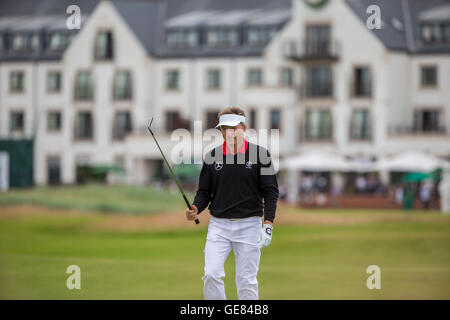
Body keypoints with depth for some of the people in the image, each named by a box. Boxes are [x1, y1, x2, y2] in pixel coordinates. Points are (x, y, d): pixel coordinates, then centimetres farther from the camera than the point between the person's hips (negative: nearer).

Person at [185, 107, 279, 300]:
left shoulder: (260, 154, -1)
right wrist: (196, 209, -9)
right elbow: (204, 191, 12)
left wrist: (268, 225, -9)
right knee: (211, 275, -11)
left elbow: (270, 191, -1)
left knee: (247, 281, 0)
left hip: (248, 225, -2)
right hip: (218, 224, 2)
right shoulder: (212, 157, 6)